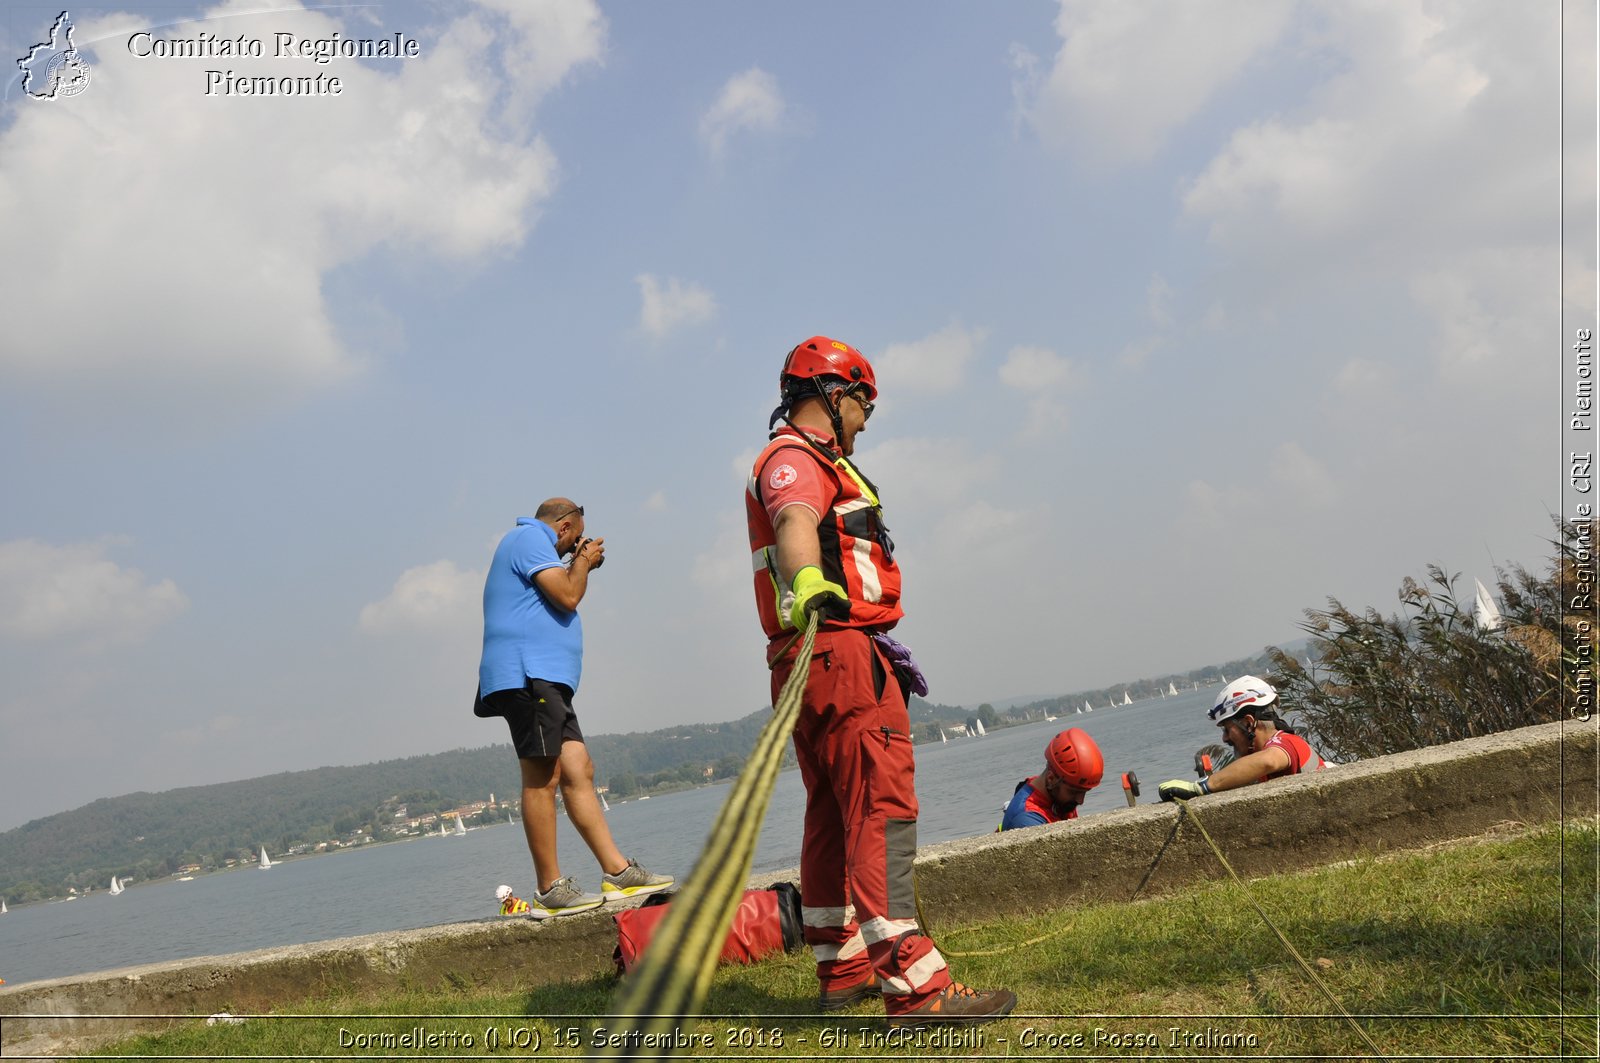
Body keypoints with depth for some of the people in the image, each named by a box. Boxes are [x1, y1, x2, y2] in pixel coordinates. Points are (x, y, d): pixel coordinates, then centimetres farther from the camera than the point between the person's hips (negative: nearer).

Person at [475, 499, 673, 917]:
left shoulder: (529, 546, 28)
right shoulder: (529, 539, -4)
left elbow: (552, 599, 30)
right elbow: (567, 597, -13)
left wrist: (578, 565, 24)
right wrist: (583, 562, 4)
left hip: (546, 681, 11)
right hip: (527, 674, -11)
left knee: (579, 771, 4)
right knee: (542, 778, -10)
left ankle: (617, 870, 2)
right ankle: (550, 890, -8)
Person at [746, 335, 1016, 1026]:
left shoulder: (809, 463, 27)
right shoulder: (795, 460, -8)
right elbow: (795, 523, -32)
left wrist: (883, 646, 53)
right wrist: (808, 582, -55)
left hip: (820, 659, 11)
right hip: (839, 653, -11)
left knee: (833, 819, 15)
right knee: (883, 815, -15)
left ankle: (842, 971, 25)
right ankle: (915, 989, -19)